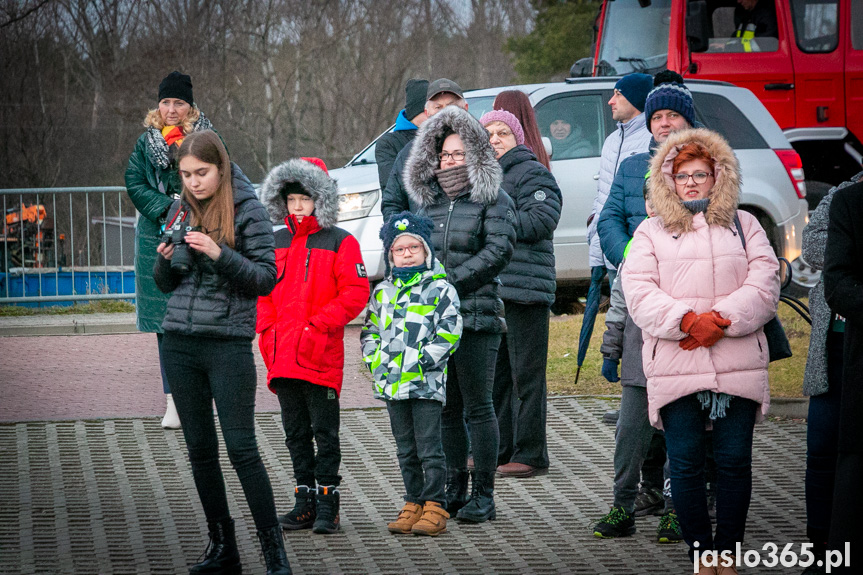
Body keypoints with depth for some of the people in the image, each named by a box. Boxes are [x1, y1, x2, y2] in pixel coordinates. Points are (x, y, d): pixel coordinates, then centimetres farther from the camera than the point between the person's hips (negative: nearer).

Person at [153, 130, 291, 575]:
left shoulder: (246, 209, -5)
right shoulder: (181, 210, 12)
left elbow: (266, 278, -8)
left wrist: (220, 255, -20)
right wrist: (166, 260, -4)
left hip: (228, 342, -6)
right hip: (179, 343, 6)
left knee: (241, 447, -8)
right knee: (199, 448, 9)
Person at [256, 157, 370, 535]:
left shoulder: (340, 242, -3)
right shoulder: (276, 244, 14)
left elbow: (356, 292, -8)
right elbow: (264, 294, 18)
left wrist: (319, 326, -14)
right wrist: (268, 334, 4)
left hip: (322, 358, -5)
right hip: (283, 358, 6)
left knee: (325, 432, -2)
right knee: (296, 433, 10)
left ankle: (327, 507, 2)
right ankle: (306, 502, 17)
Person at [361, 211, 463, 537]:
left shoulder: (440, 289, -3)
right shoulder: (383, 292, 14)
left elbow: (449, 333, -8)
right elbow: (370, 330, 19)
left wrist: (419, 362, -15)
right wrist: (375, 359, 1)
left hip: (427, 382, -5)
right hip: (392, 383, 6)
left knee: (429, 449, -4)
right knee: (406, 450, 12)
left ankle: (435, 507, 0)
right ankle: (413, 504, 18)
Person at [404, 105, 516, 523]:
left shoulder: (493, 200, 0)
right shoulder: (427, 200, 17)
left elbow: (498, 250, -10)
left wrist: (452, 281, -15)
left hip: (476, 315, -5)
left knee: (478, 407, -4)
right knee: (446, 408, 9)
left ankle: (484, 495, 0)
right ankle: (455, 490, 18)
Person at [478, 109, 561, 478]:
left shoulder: (532, 173, -5)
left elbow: (542, 219, -17)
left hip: (525, 286, -9)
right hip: (490, 290, 9)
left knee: (526, 374, -6)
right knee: (494, 372, 13)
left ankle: (530, 453, -2)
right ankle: (499, 448, 22)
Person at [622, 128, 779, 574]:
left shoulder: (744, 227, 15)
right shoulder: (651, 233, 12)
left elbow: (764, 286, 2)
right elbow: (639, 294, -1)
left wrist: (720, 321, -13)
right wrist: (687, 320, -16)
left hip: (738, 366, 1)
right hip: (675, 368, -1)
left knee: (735, 461, 0)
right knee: (685, 463, -3)